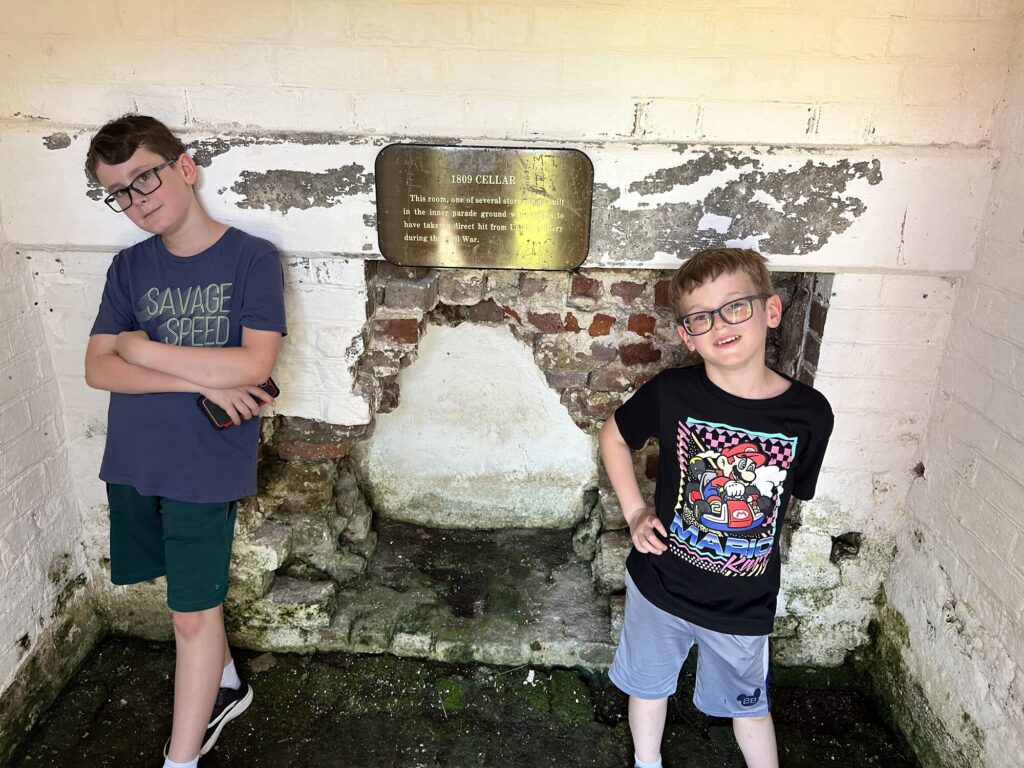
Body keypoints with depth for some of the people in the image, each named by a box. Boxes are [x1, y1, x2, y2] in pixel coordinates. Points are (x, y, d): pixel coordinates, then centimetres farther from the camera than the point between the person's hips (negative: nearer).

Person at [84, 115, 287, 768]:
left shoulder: (251, 258, -10)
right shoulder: (129, 268, 4)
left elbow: (254, 364, -20)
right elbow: (98, 369, -4)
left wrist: (142, 348, -12)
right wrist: (201, 382, -17)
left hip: (207, 468, -5)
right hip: (133, 464, 5)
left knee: (193, 613, 4)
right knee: (194, 593, 20)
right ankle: (227, 687, 46)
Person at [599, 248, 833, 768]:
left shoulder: (810, 413, -17)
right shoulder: (671, 393, -19)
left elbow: (794, 494, 1)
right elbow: (614, 436, 0)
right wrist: (635, 511, -7)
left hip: (745, 603, 0)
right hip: (660, 586, 1)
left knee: (748, 704, 24)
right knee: (648, 686, 24)